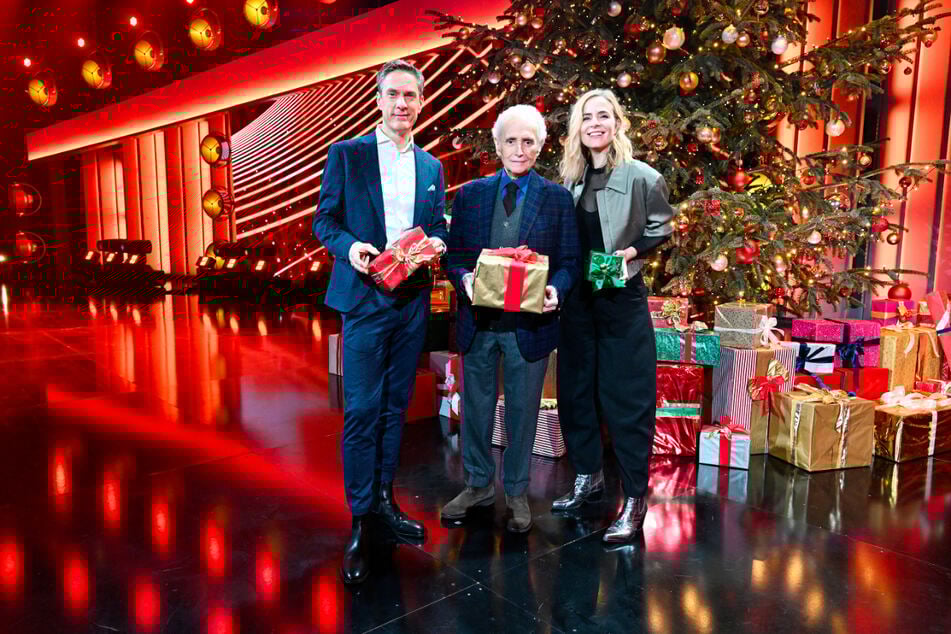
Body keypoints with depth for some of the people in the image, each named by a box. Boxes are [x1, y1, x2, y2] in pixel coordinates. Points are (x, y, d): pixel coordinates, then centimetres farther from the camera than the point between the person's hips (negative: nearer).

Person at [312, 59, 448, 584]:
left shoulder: (432, 167, 13)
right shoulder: (346, 154, 2)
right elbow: (324, 221, 1)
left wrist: (436, 241, -6)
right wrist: (349, 246, -19)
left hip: (412, 300, 4)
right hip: (365, 298, -4)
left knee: (396, 405, 12)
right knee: (361, 410, -4)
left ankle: (384, 498, 27)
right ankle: (360, 523, 6)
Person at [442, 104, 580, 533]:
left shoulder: (557, 198, 2)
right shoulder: (470, 195, 7)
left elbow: (570, 261, 1)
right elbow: (453, 255, 6)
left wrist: (555, 290, -20)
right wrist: (465, 280, -15)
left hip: (530, 322, -1)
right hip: (479, 320, 2)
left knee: (522, 410, 9)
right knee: (476, 406, 13)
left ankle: (516, 493, 29)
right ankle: (479, 485, 34)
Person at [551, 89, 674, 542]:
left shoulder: (642, 177, -7)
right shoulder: (570, 179, 6)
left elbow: (661, 229, 3)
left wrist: (631, 252, -12)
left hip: (622, 300, -5)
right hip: (576, 300, 5)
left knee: (626, 398, -2)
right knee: (575, 390, 13)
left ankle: (634, 499, 10)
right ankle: (587, 476, 31)